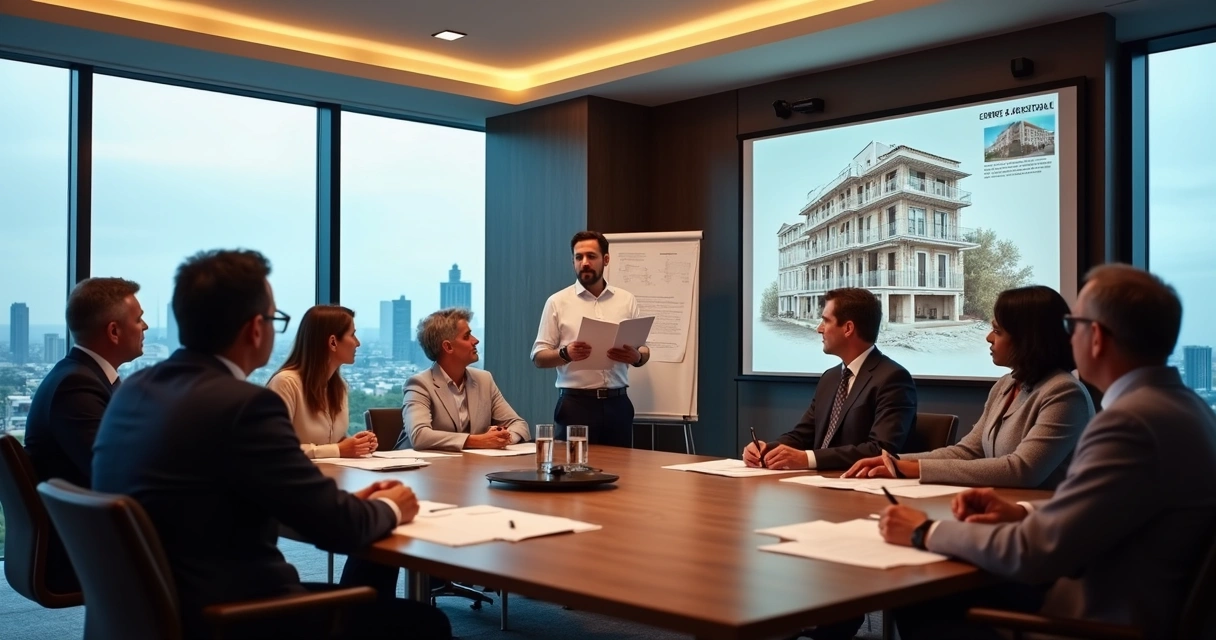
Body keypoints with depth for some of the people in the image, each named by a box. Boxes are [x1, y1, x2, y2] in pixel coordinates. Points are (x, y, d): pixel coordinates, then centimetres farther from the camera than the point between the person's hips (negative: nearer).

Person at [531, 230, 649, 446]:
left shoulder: (627, 300, 9)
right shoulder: (557, 302, 2)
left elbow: (644, 350, 10)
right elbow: (539, 357, 0)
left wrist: (636, 357, -13)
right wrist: (565, 354, -21)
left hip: (617, 402, 2)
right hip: (576, 403, -2)